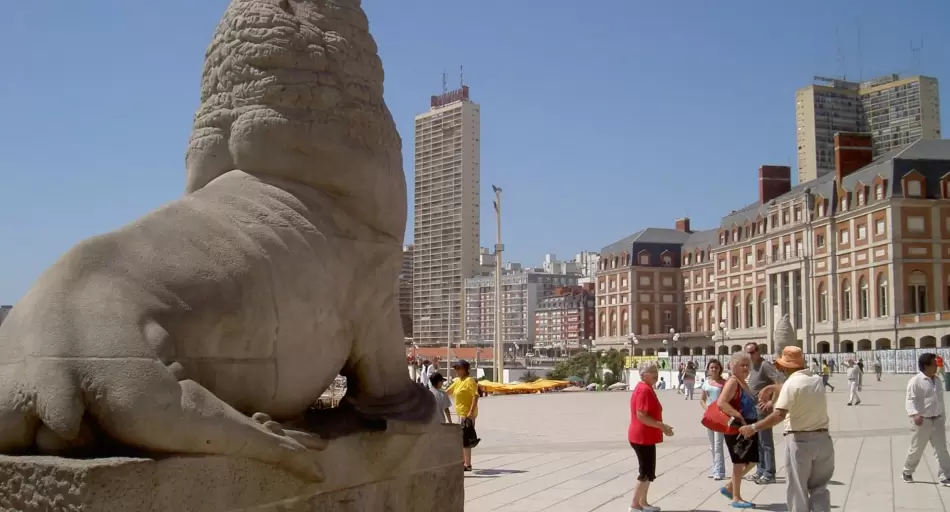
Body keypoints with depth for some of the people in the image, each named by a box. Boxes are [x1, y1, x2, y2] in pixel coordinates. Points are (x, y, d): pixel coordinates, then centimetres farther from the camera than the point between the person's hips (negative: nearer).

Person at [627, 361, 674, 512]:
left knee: (648, 471, 16)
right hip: (643, 437, -10)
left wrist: (661, 426, 20)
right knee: (647, 472, -4)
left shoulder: (645, 388, 13)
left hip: (644, 436, 10)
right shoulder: (645, 390, -20)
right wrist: (662, 426, -23)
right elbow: (641, 416, -26)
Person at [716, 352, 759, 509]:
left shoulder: (744, 383, 14)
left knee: (752, 461, 14)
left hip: (748, 427, 9)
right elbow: (721, 402, -27)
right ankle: (736, 498, 10)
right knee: (739, 462, -1)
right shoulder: (733, 382, -15)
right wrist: (739, 417, -29)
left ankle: (729, 487, 25)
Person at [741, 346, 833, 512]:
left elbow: (779, 415, -24)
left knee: (797, 490, 8)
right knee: (819, 488, 14)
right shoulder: (818, 379, 6)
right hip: (823, 439, 6)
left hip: (799, 441, -6)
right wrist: (774, 388, 30)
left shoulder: (791, 383, -15)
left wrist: (753, 427, -20)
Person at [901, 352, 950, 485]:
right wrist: (915, 414, -34)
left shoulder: (937, 380, 10)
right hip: (923, 421, -6)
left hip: (937, 420, 6)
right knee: (916, 449, 6)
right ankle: (907, 472, 26)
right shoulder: (915, 381, -14)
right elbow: (910, 400, -19)